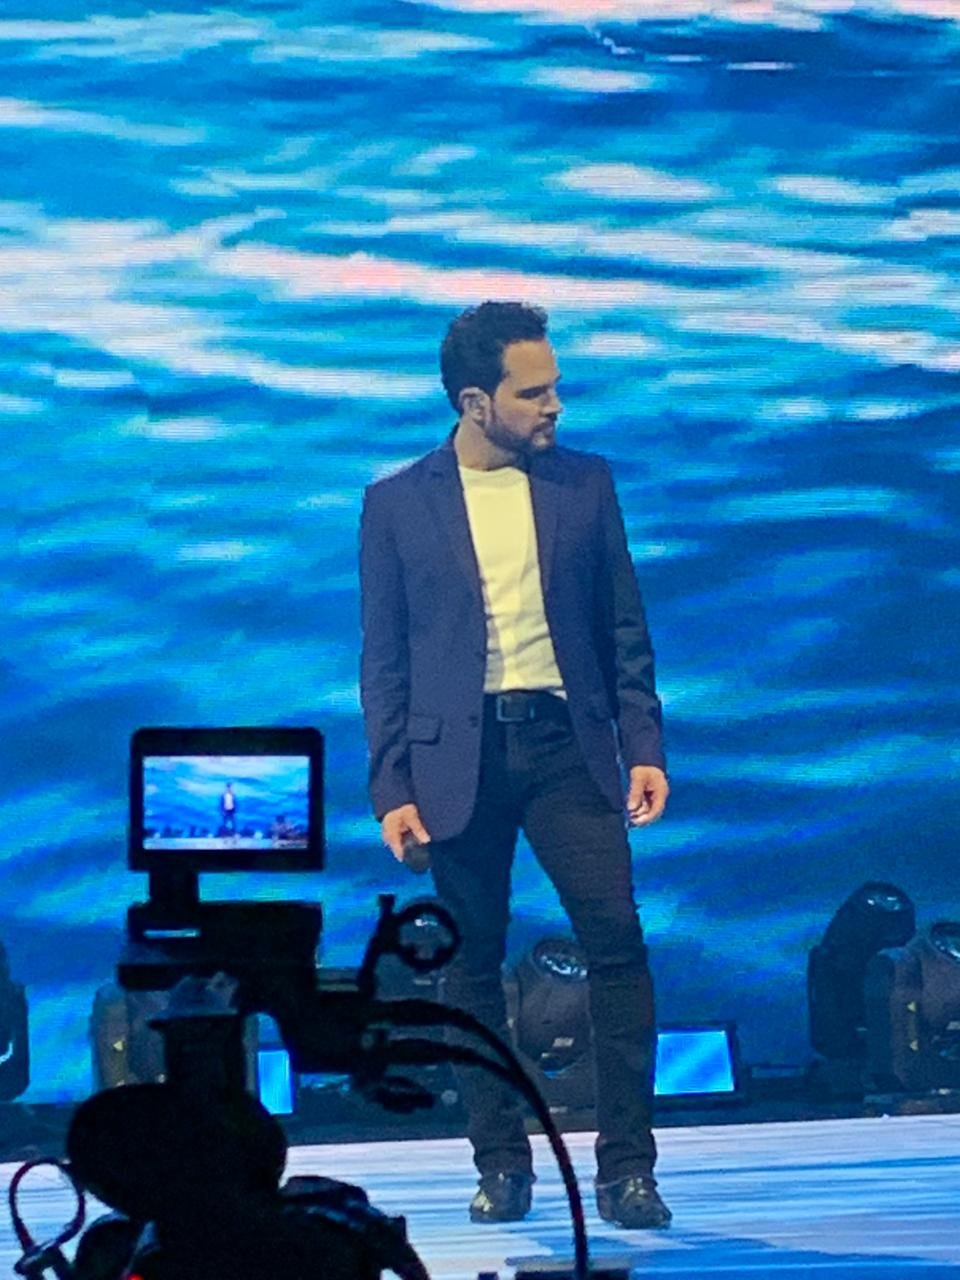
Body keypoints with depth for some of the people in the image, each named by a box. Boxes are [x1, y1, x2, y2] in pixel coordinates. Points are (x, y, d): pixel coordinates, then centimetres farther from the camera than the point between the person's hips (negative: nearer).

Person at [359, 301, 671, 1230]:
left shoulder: (584, 484, 8)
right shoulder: (398, 504, 4)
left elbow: (624, 631, 11)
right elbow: (384, 658, 5)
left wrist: (643, 748, 1)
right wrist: (390, 787, -2)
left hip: (567, 743, 1)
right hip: (461, 754, -1)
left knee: (616, 941, -10)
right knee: (473, 964, 3)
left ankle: (625, 1167, -4)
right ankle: (500, 1164, 13)